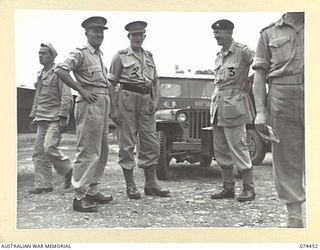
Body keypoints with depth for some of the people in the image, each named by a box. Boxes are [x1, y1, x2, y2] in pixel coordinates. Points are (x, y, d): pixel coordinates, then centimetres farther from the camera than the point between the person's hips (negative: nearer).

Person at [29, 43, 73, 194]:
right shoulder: (40, 74, 17)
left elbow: (67, 98, -13)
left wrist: (63, 118, -18)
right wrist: (34, 115, 23)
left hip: (55, 119, -8)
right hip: (42, 120, 8)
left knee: (49, 147, -18)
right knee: (39, 151, 4)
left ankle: (68, 170, 5)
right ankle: (43, 185, 10)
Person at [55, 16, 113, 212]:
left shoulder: (99, 55, 19)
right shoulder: (81, 53, -6)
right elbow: (60, 71, -20)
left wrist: (109, 105, 16)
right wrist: (82, 91, -18)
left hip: (103, 104, 9)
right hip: (90, 104, -9)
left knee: (102, 151, 13)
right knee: (88, 151, -9)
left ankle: (92, 190, 23)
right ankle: (80, 196, -3)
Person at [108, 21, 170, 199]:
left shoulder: (149, 57, 18)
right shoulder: (121, 56, 2)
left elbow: (155, 81, 20)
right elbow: (111, 83, -1)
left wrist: (155, 101, 4)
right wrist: (113, 109, -8)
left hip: (146, 100, 5)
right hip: (127, 99, -5)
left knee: (151, 143, 4)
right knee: (127, 143, -2)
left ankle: (151, 184, 13)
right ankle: (130, 186, 6)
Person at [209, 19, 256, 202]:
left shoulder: (242, 51, -8)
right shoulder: (219, 56, 16)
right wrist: (215, 102, 17)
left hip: (234, 106, -8)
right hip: (218, 106, 8)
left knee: (238, 147, -6)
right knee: (221, 149, 10)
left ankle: (249, 189, 6)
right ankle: (228, 188, 20)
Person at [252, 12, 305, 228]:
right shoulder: (269, 33, 13)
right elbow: (260, 75, 9)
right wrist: (260, 111, -1)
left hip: (312, 101, 0)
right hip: (281, 102, 0)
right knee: (286, 160, 2)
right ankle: (294, 214, 11)